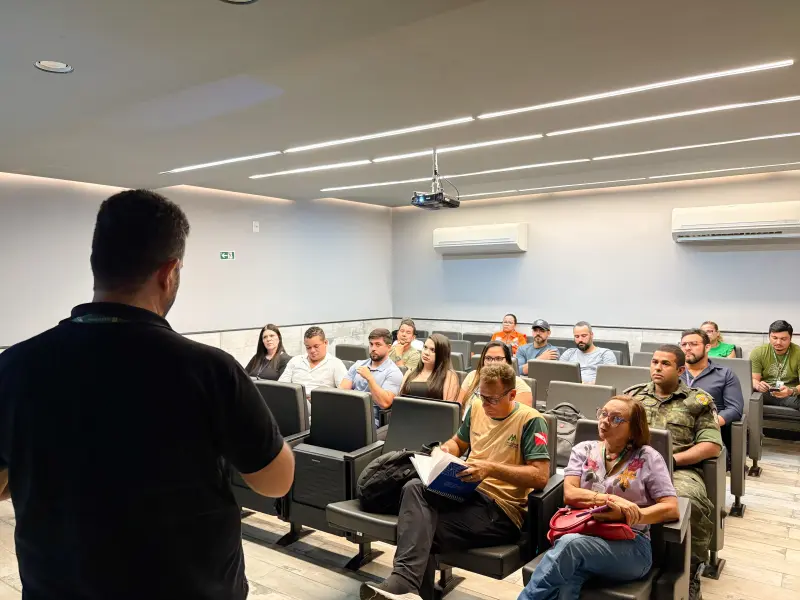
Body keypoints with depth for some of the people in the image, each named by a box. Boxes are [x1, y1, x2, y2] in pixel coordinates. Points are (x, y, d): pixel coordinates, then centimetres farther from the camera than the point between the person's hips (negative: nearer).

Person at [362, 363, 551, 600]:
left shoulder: (530, 420, -7)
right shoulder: (476, 407, 12)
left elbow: (541, 476, -15)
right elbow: (457, 443, 27)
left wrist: (491, 469, -23)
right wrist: (444, 451, 3)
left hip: (501, 509, -6)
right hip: (466, 491, 6)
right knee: (414, 487, -27)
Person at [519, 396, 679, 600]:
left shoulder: (648, 458, 5)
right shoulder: (584, 449, 13)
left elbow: (672, 509, -2)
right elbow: (569, 494, 1)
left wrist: (625, 515, -14)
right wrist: (611, 500, -14)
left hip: (629, 545, -2)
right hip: (582, 532, 2)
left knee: (570, 543, -34)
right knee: (567, 577, -35)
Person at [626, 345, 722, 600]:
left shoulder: (698, 400, 12)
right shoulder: (633, 394, 20)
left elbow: (712, 445, 4)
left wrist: (674, 459, -9)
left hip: (679, 469, -1)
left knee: (691, 503, -36)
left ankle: (691, 570, -10)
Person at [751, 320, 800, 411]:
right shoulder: (758, 352, 1)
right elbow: (753, 379, -4)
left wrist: (791, 391, -32)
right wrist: (758, 385, -30)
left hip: (791, 395, 0)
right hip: (764, 392, 0)